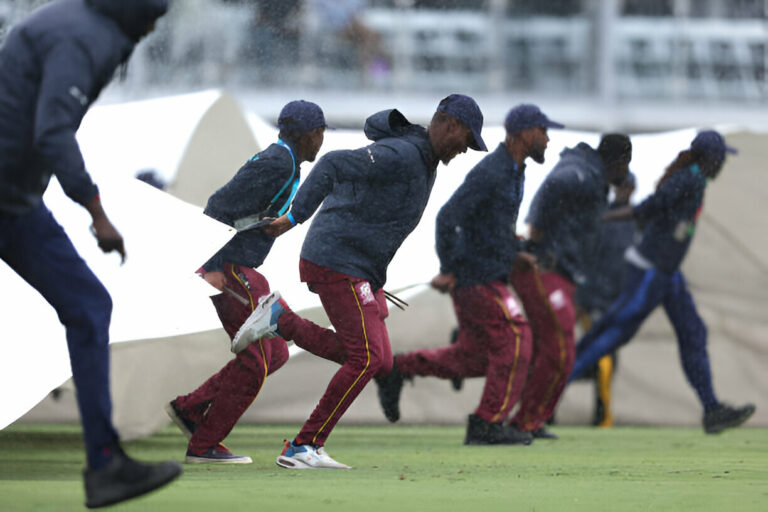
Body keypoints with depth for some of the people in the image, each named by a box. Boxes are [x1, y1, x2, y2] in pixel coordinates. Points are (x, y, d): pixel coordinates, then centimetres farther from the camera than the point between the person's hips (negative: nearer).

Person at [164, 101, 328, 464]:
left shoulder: (279, 161, 18)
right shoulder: (278, 162, -14)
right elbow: (221, 206, -21)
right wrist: (212, 267, -24)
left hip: (239, 271, 10)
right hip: (228, 270, -10)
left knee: (274, 354, 12)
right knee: (254, 362, -6)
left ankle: (189, 408, 12)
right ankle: (203, 446, -2)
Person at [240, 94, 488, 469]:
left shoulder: (423, 162, 15)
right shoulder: (400, 155, -18)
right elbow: (333, 165, -29)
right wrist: (293, 218, -32)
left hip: (363, 271, 10)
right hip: (338, 265, -10)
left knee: (378, 363, 7)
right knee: (367, 359, -13)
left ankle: (281, 321, 10)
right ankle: (304, 447, -8)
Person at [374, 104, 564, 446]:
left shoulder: (513, 171, 13)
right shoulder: (489, 173, -19)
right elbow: (447, 218, -23)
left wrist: (514, 254, 15)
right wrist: (448, 271, -20)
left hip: (489, 275, 10)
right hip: (477, 277, -10)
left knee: (472, 358, 12)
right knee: (514, 343, -8)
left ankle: (397, 370, 18)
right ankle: (487, 425, -5)